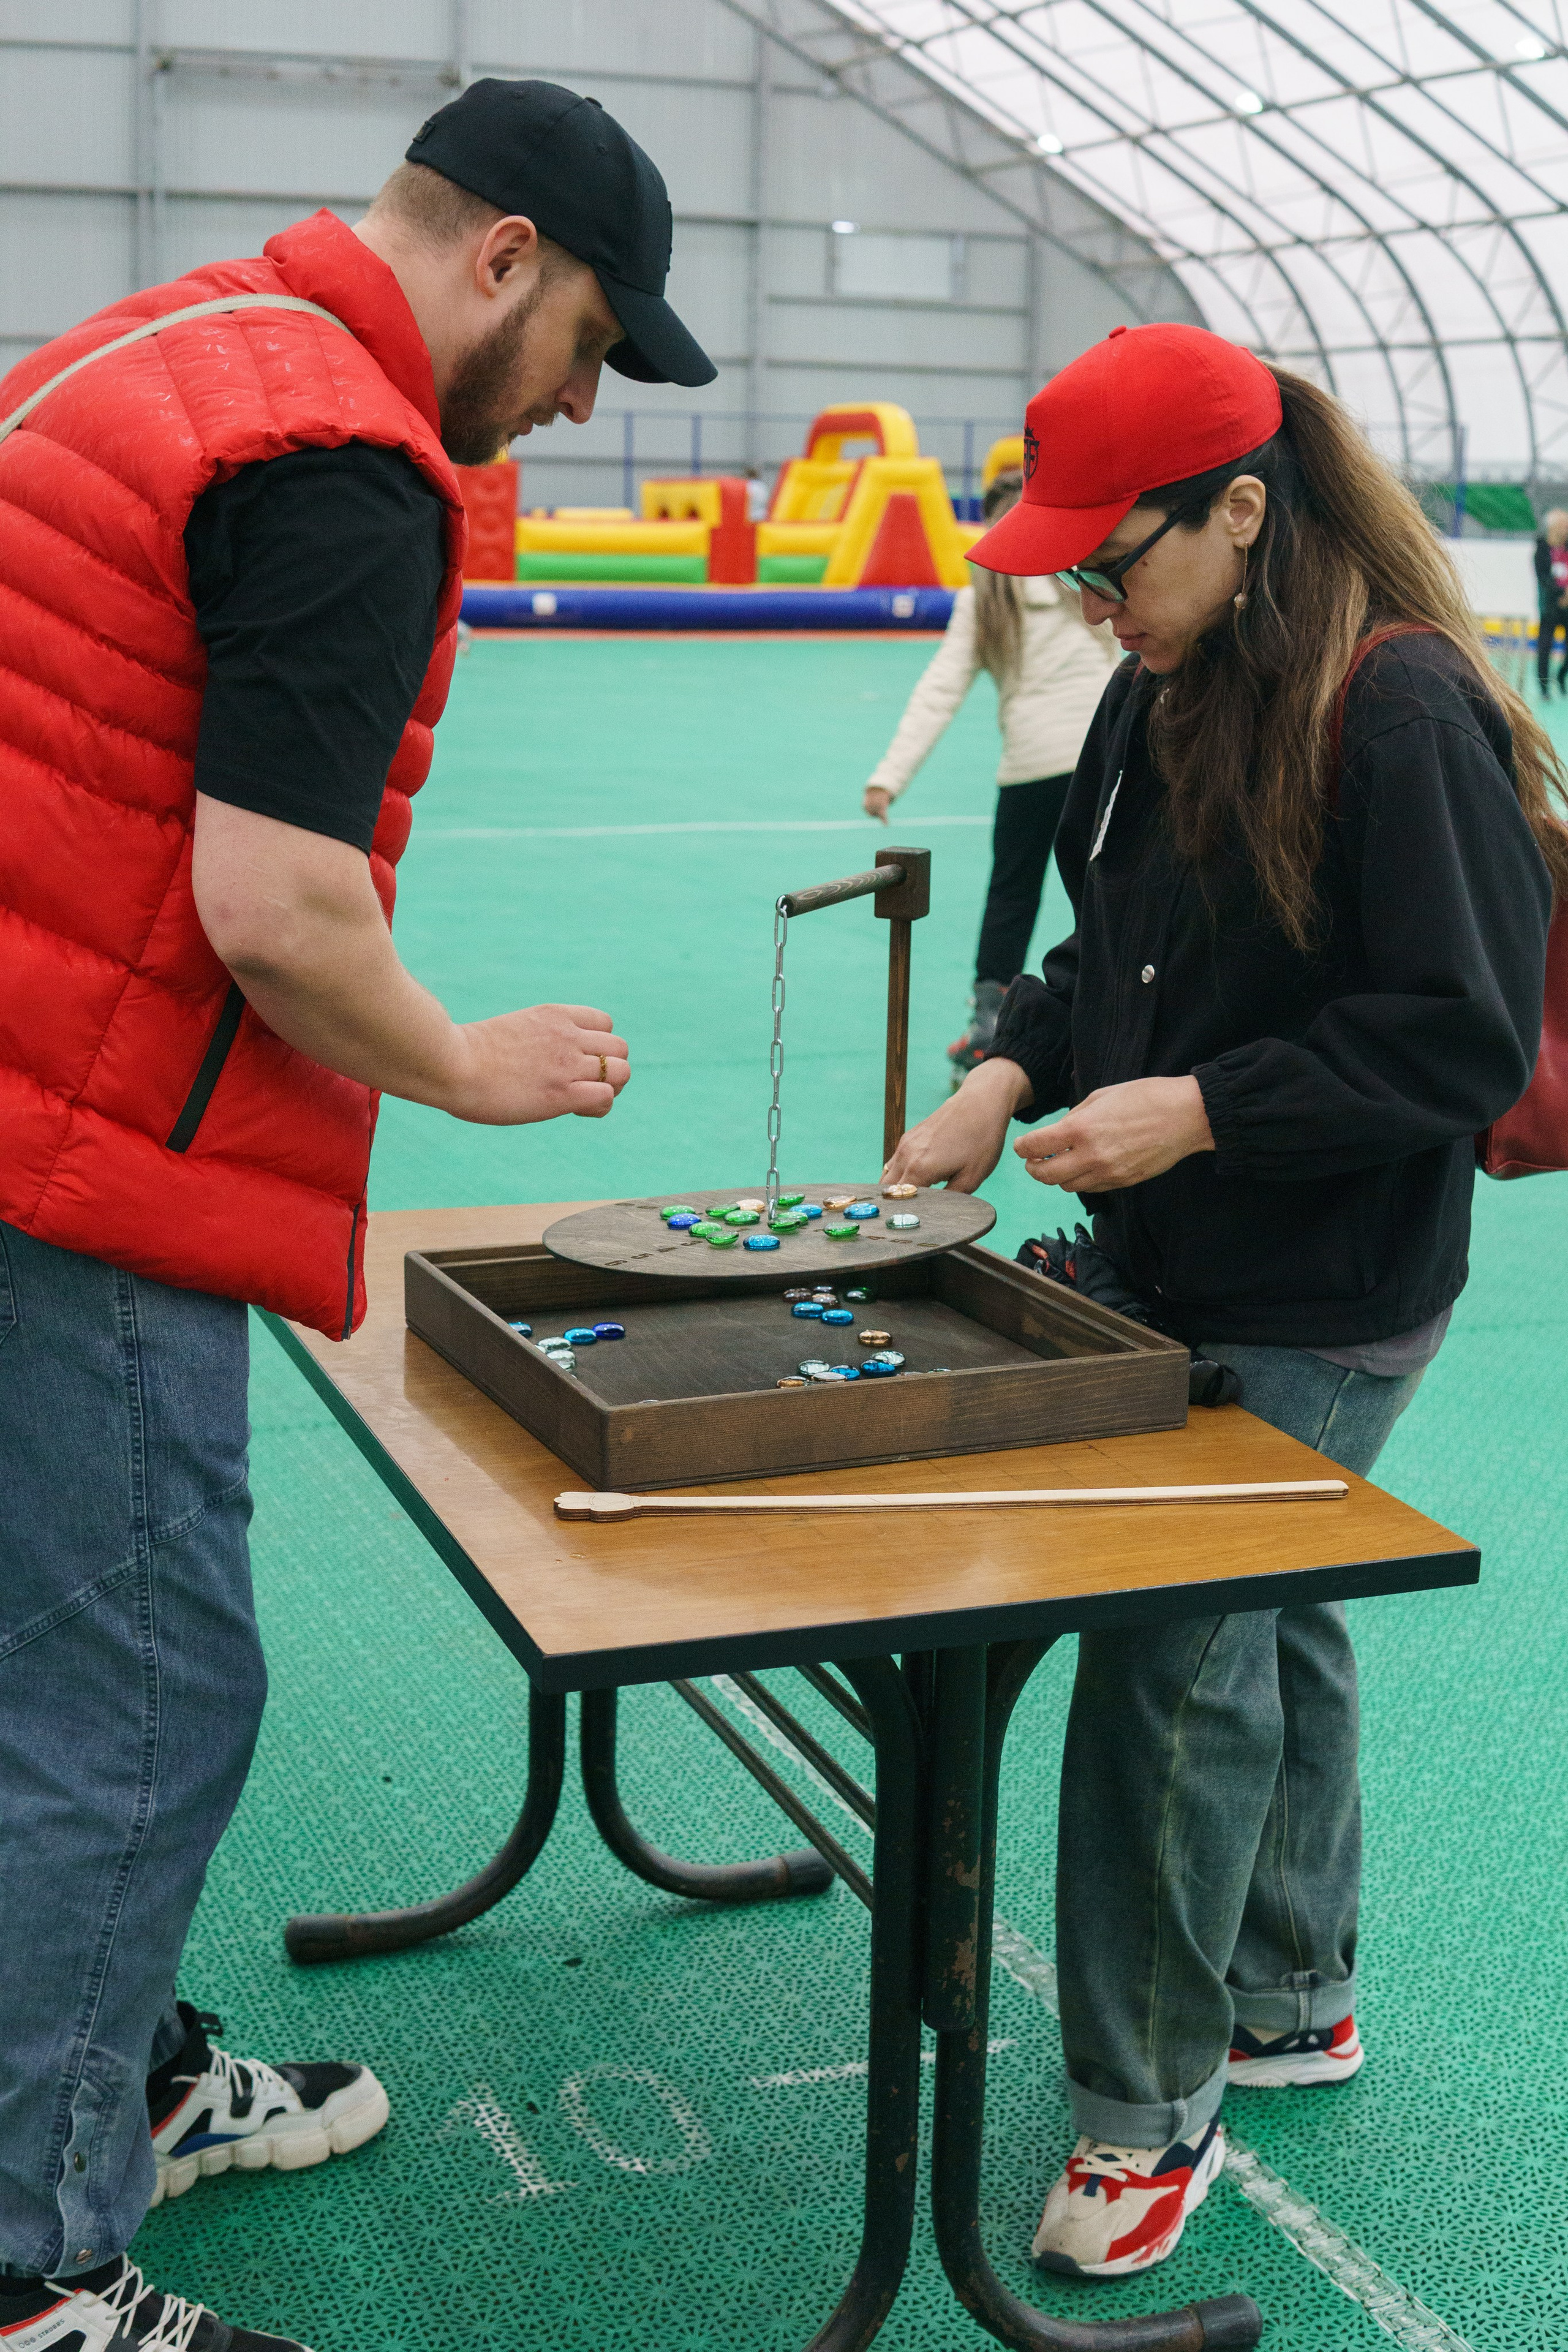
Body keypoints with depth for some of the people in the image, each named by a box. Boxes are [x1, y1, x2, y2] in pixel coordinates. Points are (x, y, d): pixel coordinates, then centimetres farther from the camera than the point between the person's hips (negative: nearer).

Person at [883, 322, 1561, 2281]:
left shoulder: (1404, 714, -20)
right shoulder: (1162, 694, 6)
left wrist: (1206, 1109, -22)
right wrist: (1017, 1068, -1)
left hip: (1315, 1317, -8)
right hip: (1174, 1274, 8)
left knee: (1175, 1665, -4)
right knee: (1271, 1630, 20)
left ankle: (1152, 2101, 14)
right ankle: (1294, 2000, 39)